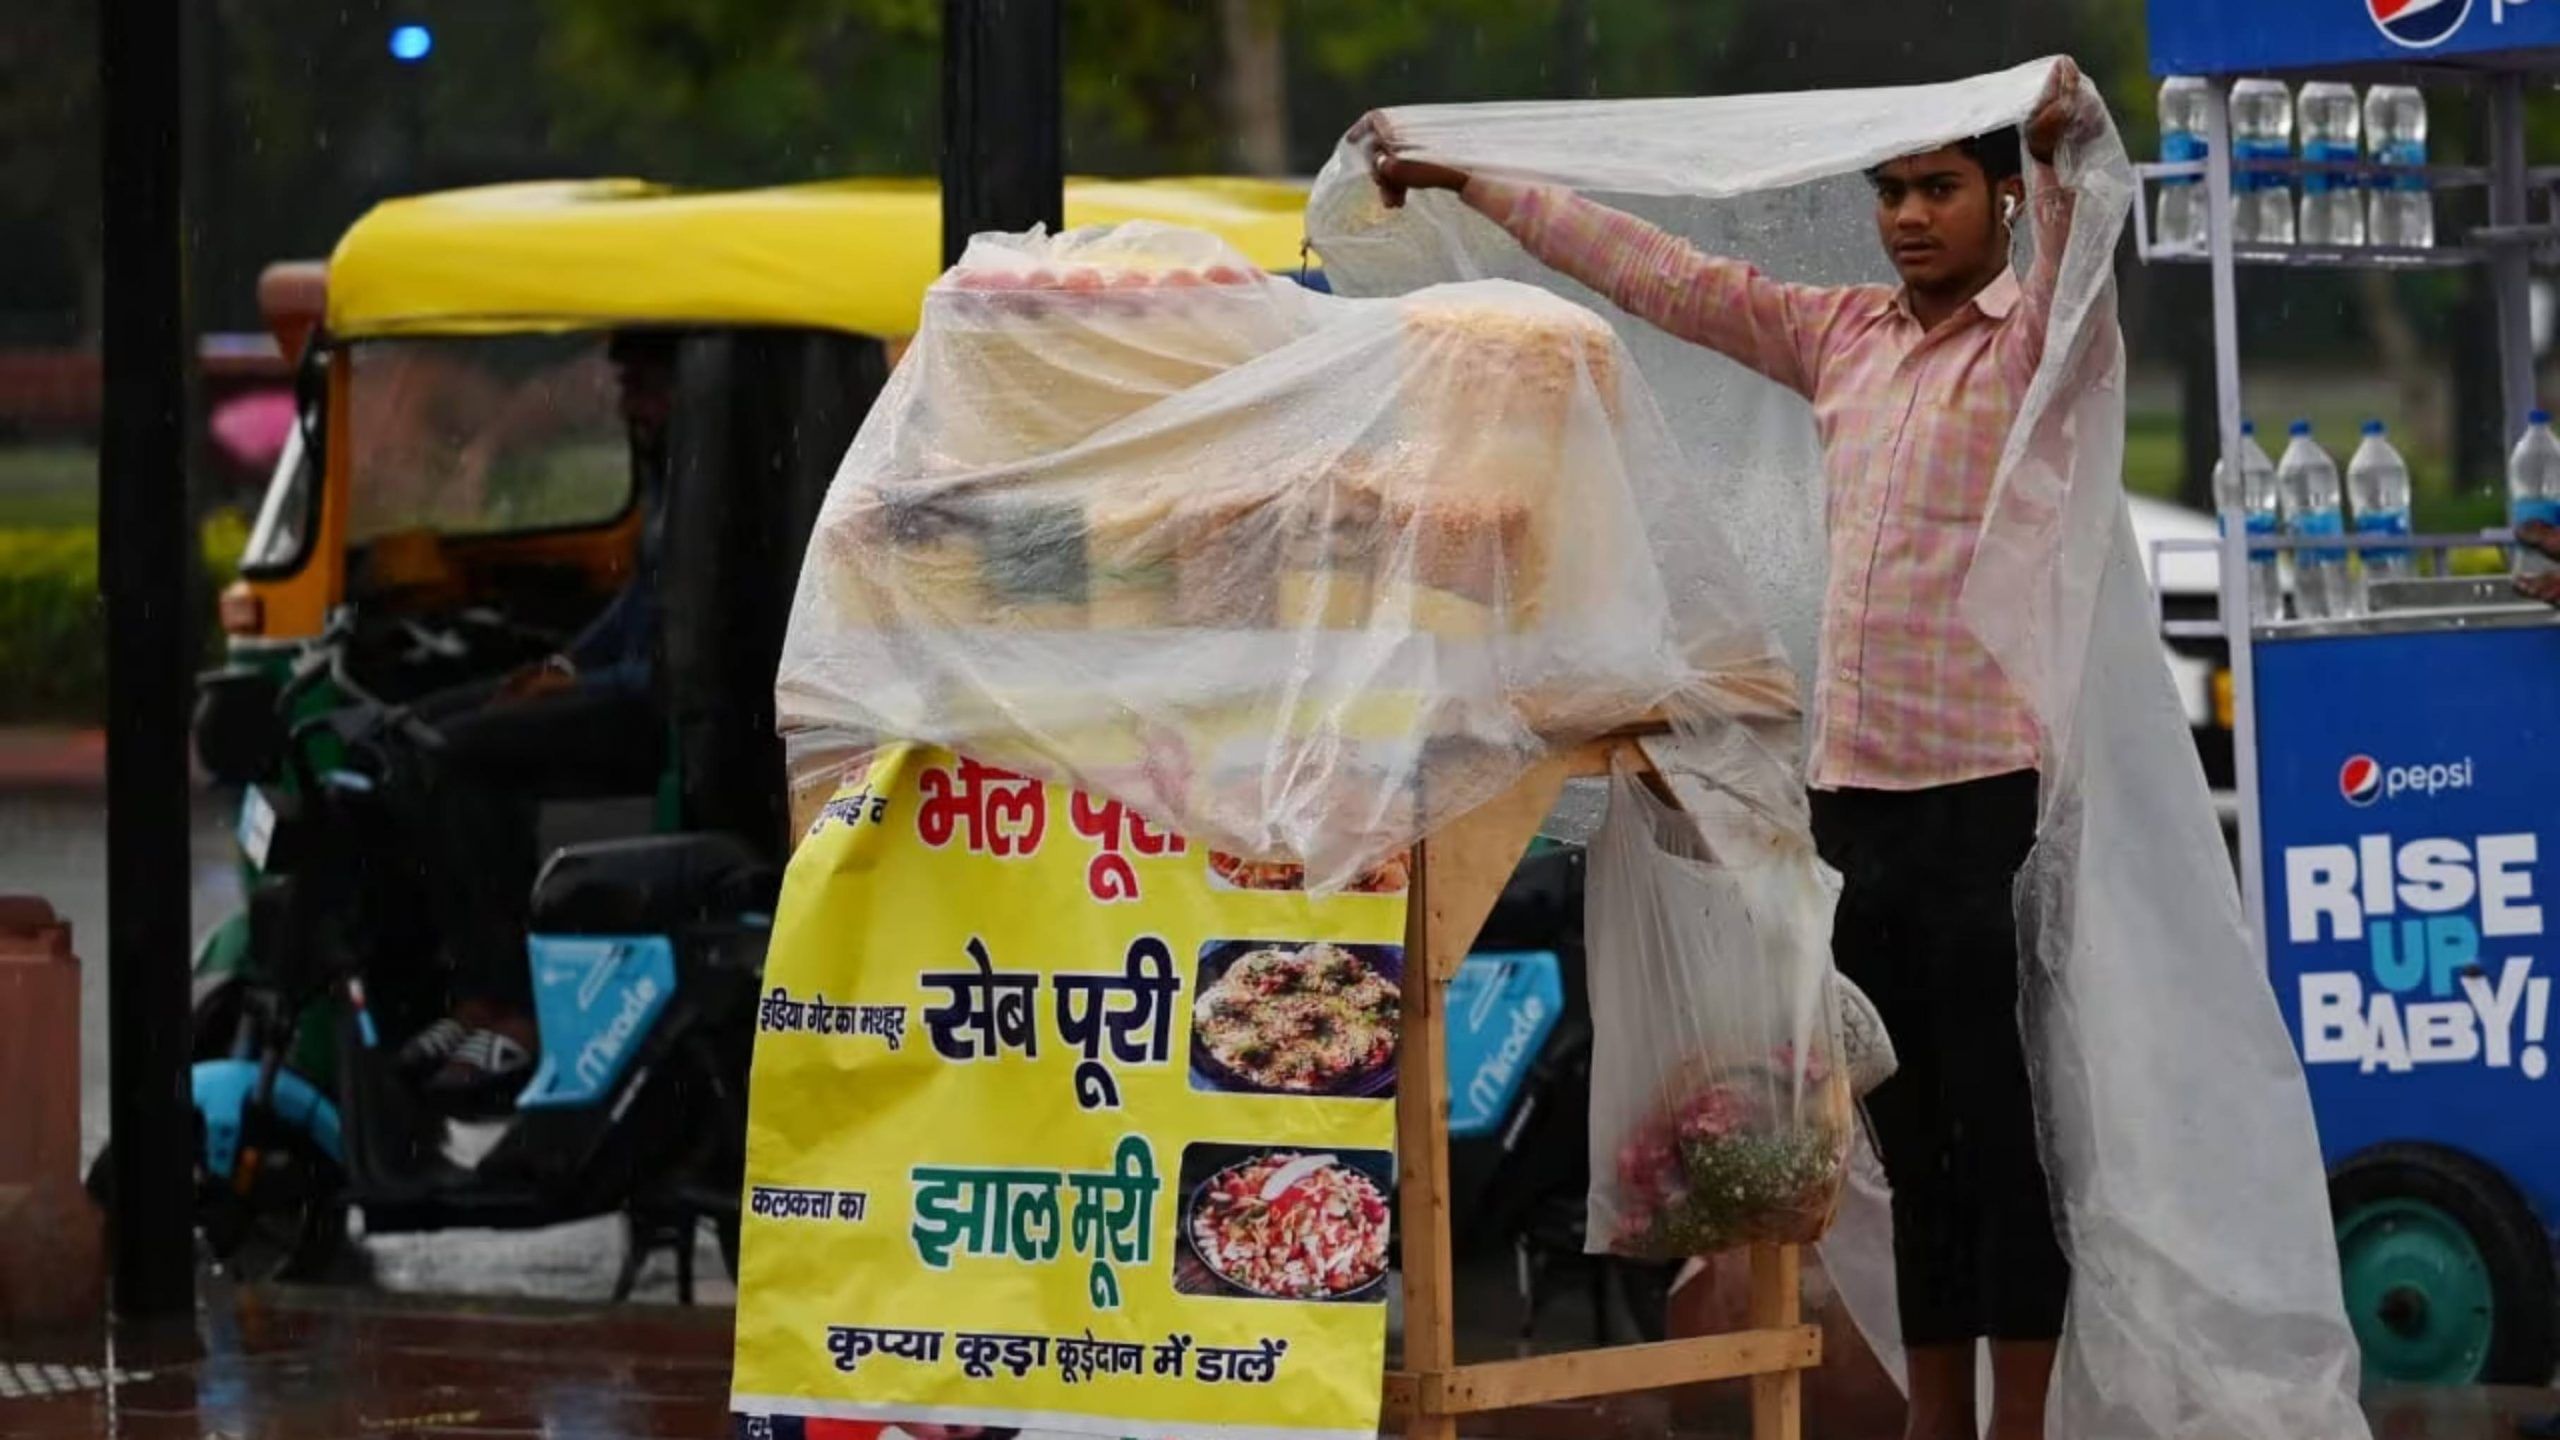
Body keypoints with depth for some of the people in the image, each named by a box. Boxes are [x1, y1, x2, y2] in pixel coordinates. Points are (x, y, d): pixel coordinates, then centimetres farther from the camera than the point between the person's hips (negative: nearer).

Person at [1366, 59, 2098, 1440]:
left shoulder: (2035, 338, -2)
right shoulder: (1843, 337, 15)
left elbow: (2073, 265, -24)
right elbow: (1659, 272, 18)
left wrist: (2067, 151, -45)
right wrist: (1468, 185, 18)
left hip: (1992, 791, -6)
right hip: (1855, 791, 6)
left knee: (2004, 1128, -4)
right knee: (1911, 1134, 10)